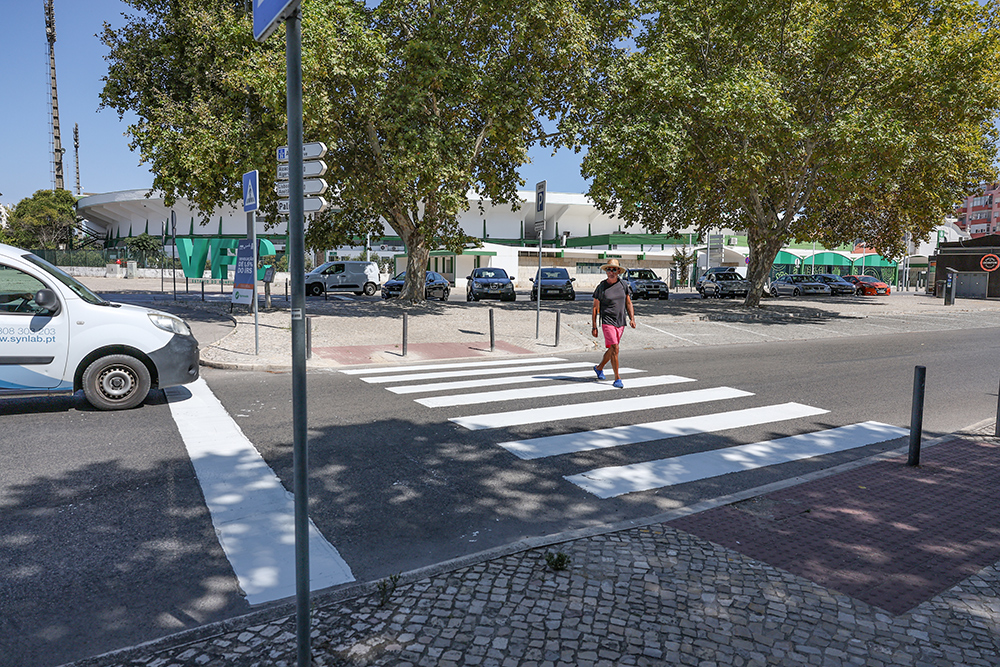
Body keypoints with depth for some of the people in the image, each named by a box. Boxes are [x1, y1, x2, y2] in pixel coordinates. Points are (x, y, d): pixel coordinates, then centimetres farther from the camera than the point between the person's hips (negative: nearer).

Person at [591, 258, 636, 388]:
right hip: (607, 322, -5)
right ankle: (617, 379, -9)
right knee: (614, 349, -14)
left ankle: (599, 368, 39)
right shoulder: (601, 287, -3)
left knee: (612, 349, 15)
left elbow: (628, 303, 12)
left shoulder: (624, 285, 6)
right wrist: (594, 326, -3)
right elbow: (595, 308, 0)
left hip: (621, 323, 5)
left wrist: (632, 318, -2)